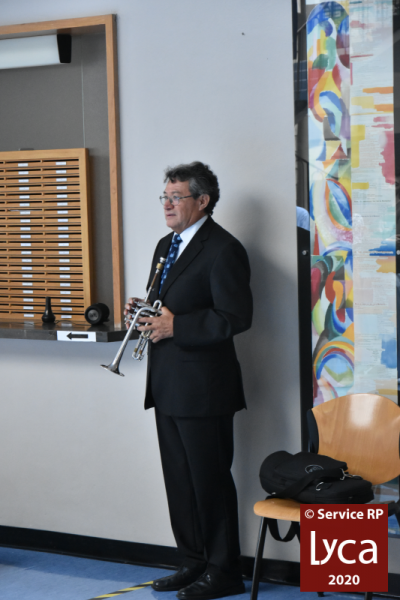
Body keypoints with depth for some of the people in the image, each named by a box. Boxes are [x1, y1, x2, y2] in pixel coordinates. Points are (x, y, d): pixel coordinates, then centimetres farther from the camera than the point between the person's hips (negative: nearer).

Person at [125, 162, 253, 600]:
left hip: (202, 386, -9)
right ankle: (194, 563, 27)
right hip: (168, 384, 9)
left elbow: (235, 317, -19)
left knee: (210, 481, 0)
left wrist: (175, 326, -20)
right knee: (178, 480, 14)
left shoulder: (223, 250, -13)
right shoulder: (166, 246, 16)